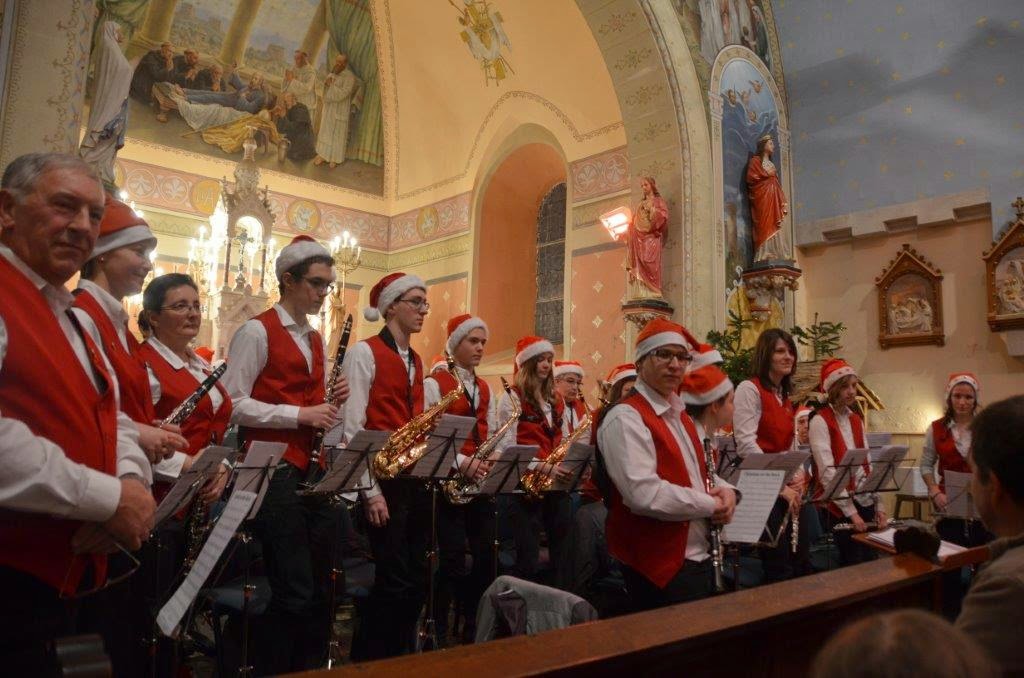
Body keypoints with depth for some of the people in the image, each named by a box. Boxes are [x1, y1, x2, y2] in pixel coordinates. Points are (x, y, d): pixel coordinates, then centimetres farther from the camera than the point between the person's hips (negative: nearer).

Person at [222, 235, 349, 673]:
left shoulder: (315, 339, 17)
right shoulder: (257, 331, -7)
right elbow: (233, 404, -13)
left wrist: (330, 403, 0)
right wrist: (300, 415, -18)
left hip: (314, 471, 8)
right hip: (275, 473, -7)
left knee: (318, 588, 13)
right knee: (293, 590, -3)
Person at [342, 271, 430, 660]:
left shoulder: (415, 361, 17)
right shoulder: (365, 352, -6)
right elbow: (352, 429, -11)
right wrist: (371, 491, -15)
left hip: (417, 480, 7)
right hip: (385, 480, -7)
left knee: (417, 581, 10)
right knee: (395, 581, -3)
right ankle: (366, 660, 16)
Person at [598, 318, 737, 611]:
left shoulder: (679, 414, 13)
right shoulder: (625, 418, -19)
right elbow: (644, 494, -29)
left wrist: (723, 490, -1)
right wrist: (710, 504, -17)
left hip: (696, 557, 10)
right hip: (660, 566, -10)